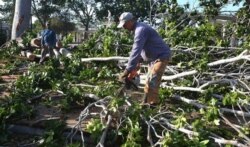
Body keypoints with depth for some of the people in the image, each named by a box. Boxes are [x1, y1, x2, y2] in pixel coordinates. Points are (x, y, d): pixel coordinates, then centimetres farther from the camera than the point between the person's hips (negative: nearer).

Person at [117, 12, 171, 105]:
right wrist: (137, 63, 6)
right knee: (149, 82, 12)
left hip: (162, 56, -10)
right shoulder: (138, 29, 9)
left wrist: (127, 71, -33)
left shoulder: (140, 30, -24)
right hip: (153, 58, 10)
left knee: (152, 82, -18)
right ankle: (146, 103, 20)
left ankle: (152, 105, -13)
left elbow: (136, 51, -32)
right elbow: (140, 49, 15)